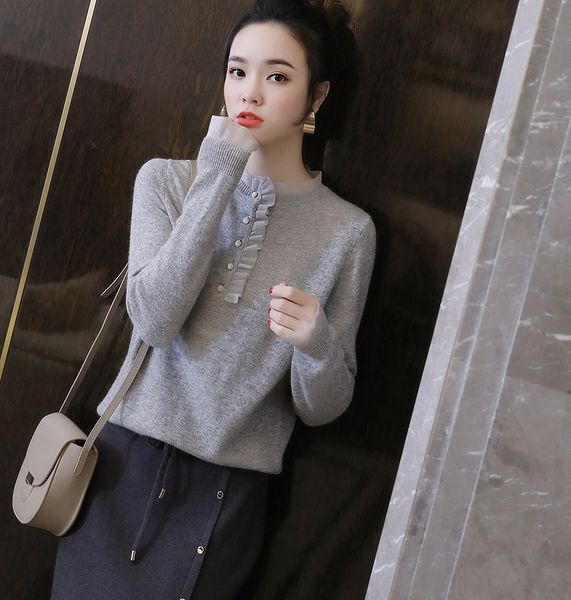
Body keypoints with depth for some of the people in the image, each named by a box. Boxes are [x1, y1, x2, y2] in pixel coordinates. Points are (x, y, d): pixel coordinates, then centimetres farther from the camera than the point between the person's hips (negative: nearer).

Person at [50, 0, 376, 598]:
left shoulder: (346, 230, -4)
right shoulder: (166, 180, -1)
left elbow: (321, 409, -1)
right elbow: (153, 321, -17)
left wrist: (316, 344, -23)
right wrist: (216, 178, -17)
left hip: (229, 495, -1)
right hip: (126, 462, 1)